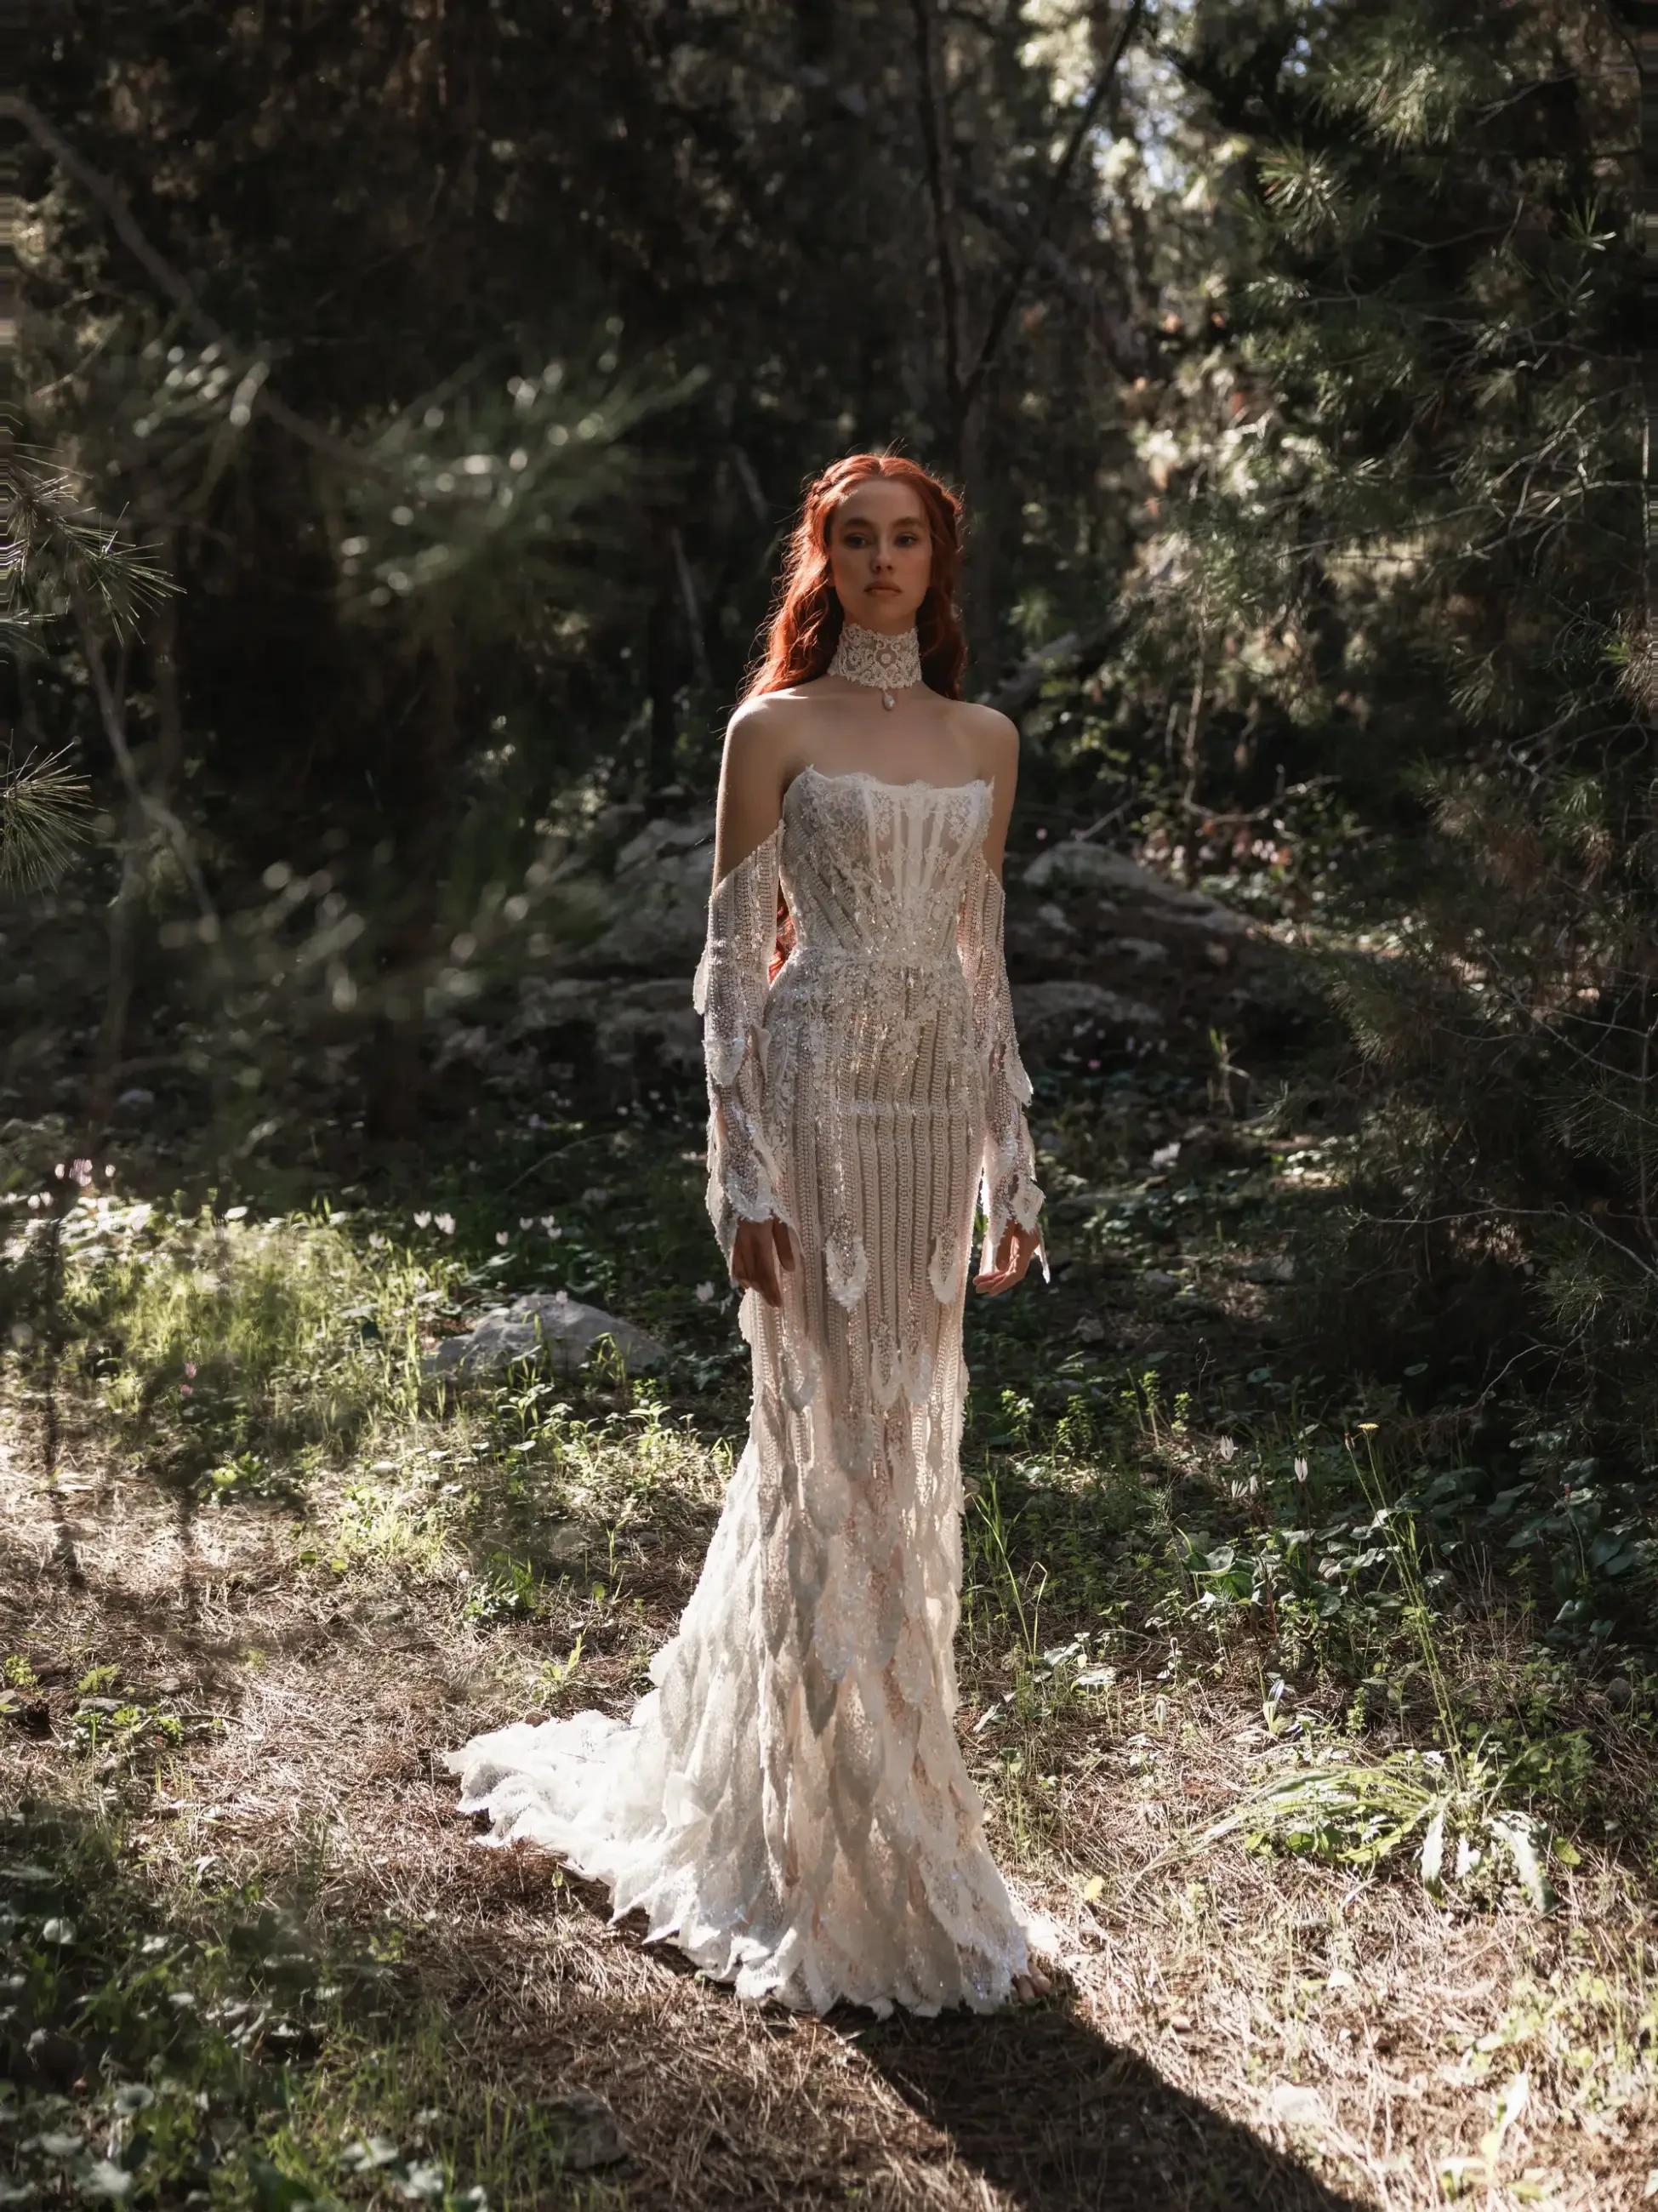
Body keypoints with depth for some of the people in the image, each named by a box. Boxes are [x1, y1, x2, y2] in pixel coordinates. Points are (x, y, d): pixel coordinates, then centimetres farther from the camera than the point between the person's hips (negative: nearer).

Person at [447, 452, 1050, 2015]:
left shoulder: (985, 741, 13)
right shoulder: (774, 731, -1)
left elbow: (984, 959, 15)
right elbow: (731, 960, -4)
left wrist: (1015, 1168, 11)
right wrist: (742, 1176, -12)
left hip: (939, 1107, 6)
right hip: (818, 1096, -6)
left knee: (902, 1449, 11)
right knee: (832, 1451, -3)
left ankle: (719, 1775, 31)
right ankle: (875, 1886, 10)